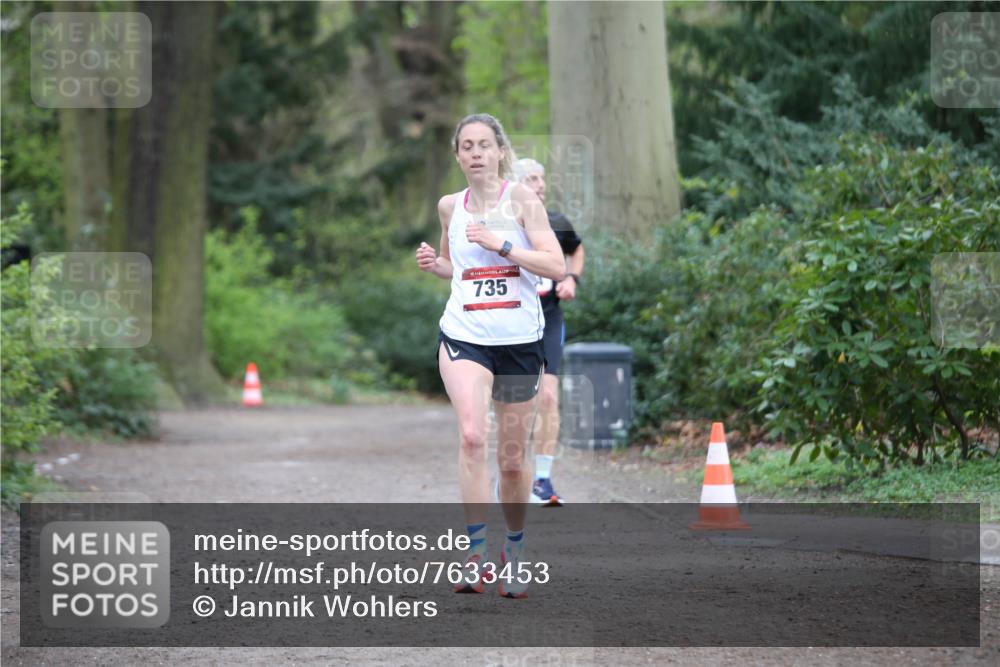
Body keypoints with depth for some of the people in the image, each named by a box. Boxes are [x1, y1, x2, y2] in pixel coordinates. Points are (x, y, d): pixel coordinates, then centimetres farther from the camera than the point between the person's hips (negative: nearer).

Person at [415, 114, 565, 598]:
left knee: (512, 458, 7)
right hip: (463, 336, 1)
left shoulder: (521, 199, -3)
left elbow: (557, 267, -10)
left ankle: (514, 550, 29)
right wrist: (434, 264, 3)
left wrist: (501, 244, -18)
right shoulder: (449, 207, 7)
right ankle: (475, 555, -23)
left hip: (519, 340, -1)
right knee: (471, 436, -23)